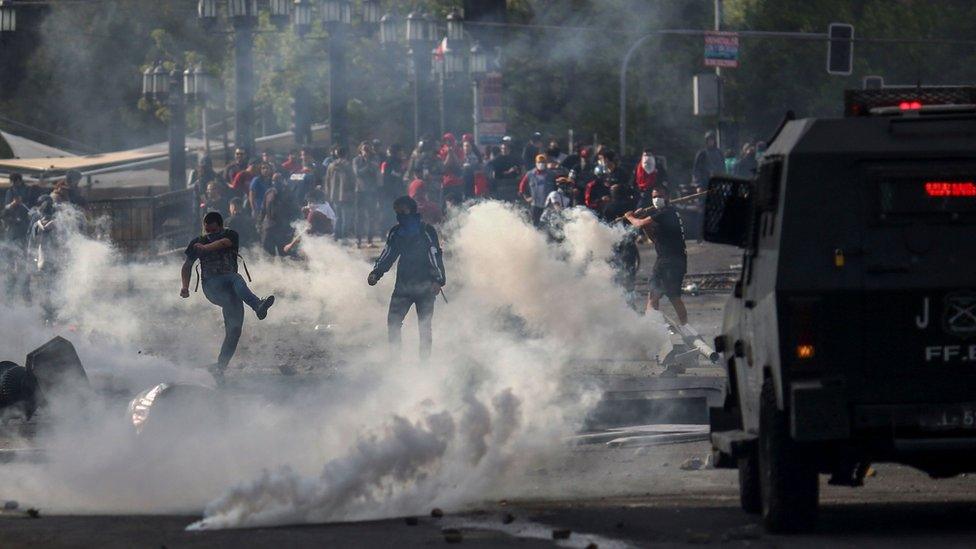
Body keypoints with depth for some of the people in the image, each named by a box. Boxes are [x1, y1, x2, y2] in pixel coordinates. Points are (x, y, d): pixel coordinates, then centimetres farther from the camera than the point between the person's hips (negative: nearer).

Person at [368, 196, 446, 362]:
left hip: (425, 285, -4)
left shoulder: (426, 231, -5)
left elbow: (435, 255, -8)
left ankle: (425, 358, 4)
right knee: (393, 321, -8)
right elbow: (387, 255, 17)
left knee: (424, 326, -3)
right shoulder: (396, 233, 10)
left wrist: (438, 280, -17)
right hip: (403, 284, 4)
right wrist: (376, 273, 4)